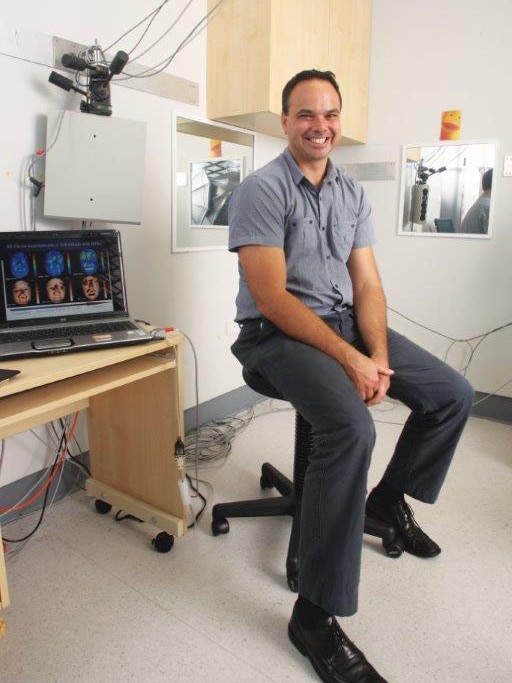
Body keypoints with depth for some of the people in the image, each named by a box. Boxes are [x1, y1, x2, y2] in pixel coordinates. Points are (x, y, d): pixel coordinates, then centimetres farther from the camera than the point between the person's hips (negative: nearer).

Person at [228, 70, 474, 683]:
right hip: (278, 331, -7)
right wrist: (348, 358, -20)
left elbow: (367, 284, 6)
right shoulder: (261, 189, -9)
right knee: (352, 427, -32)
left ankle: (389, 497, 25)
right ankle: (315, 614, -16)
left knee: (453, 395, 1)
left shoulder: (353, 194, 12)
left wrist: (378, 355, -11)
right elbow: (271, 296, -18)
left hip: (346, 320, 7)